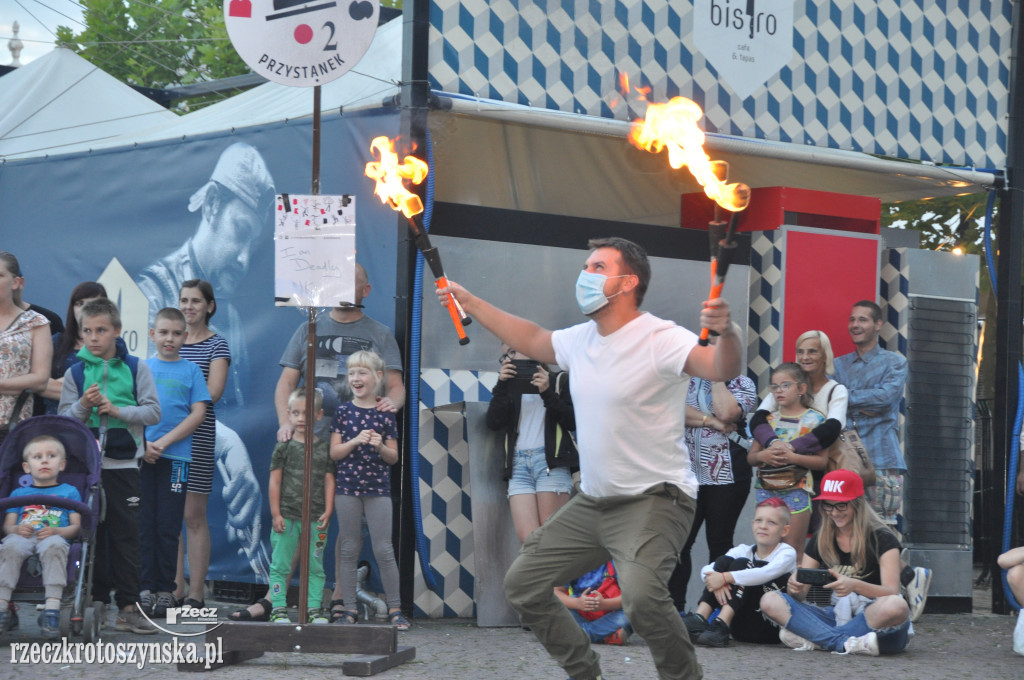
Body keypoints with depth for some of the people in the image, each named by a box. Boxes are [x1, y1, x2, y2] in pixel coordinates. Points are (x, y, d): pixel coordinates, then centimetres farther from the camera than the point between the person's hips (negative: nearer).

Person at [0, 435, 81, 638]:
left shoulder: (69, 492, 23)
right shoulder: (18, 493, 30)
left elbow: (76, 527, 11)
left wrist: (56, 531, -10)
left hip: (53, 539, -2)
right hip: (24, 538, 2)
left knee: (54, 545, -40)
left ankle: (52, 609, -48)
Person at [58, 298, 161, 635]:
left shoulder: (136, 368, 3)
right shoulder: (75, 373, 6)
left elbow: (153, 412, -1)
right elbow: (63, 420, 5)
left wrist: (118, 410, -14)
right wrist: (83, 405, -14)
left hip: (123, 464, -1)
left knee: (126, 536, -1)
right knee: (91, 534, 5)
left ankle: (128, 607, 1)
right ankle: (96, 601, 12)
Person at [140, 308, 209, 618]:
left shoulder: (191, 371, 6)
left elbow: (198, 413, -1)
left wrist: (164, 442, -10)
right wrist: (142, 444, -9)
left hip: (176, 456, -1)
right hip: (141, 456, 1)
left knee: (168, 527, 1)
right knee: (144, 525, 2)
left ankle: (166, 590, 7)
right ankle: (147, 588, 6)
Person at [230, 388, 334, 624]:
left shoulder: (324, 448, 5)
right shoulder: (284, 447, 0)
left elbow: (329, 480, 6)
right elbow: (275, 481, 1)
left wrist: (328, 511, -2)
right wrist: (276, 513, -4)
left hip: (316, 518, 1)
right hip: (287, 515, -1)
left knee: (315, 566, 5)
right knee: (280, 564, 0)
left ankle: (315, 609, 11)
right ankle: (278, 609, 5)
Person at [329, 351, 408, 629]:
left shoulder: (385, 414, 4)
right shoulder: (343, 412, 5)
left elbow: (393, 457, 6)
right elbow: (334, 453, 1)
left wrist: (380, 446, -14)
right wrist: (355, 441, -14)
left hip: (378, 488, -1)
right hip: (347, 486, 1)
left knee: (384, 549, -2)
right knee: (349, 549, 4)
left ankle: (395, 609, 3)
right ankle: (348, 608, 10)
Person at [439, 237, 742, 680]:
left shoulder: (660, 340, -18)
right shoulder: (580, 339, 6)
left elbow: (723, 369, -33)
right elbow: (532, 340, 26)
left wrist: (726, 333, -54)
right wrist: (469, 302, 27)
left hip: (653, 500, -9)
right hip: (592, 503, 9)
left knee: (641, 595, -34)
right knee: (522, 584, 12)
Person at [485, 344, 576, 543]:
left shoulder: (559, 381, 15)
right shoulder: (511, 387, 23)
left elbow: (573, 421, 2)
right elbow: (493, 422, 7)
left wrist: (547, 393, -5)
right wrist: (501, 385, 1)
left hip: (551, 462, -3)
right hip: (518, 465, 3)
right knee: (528, 539, -12)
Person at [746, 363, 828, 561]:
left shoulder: (814, 419, 0)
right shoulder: (768, 419, 13)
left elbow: (822, 461, -4)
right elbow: (751, 457, 14)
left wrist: (793, 457, -18)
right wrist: (762, 456, -9)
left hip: (796, 491, -4)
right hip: (766, 490, 4)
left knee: (793, 550, -5)